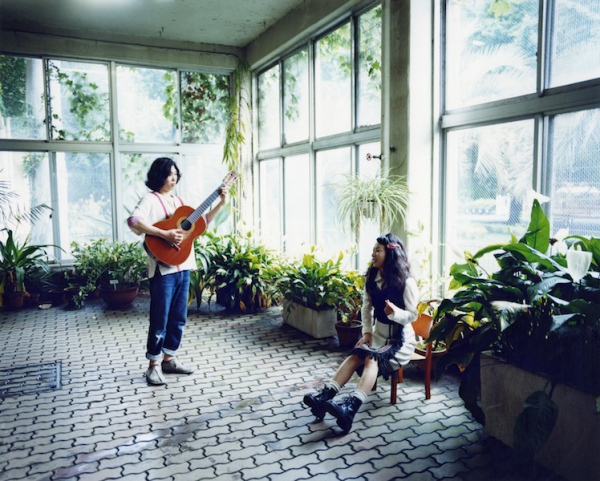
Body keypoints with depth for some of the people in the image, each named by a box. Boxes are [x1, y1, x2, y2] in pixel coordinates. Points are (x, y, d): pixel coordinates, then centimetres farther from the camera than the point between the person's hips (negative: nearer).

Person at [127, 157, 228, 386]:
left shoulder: (178, 201, 16)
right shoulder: (151, 199, -7)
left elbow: (202, 221, 22)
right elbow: (134, 221, -25)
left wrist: (220, 204, 13)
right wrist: (165, 234, -29)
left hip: (183, 268, 8)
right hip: (164, 269, -7)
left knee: (178, 318, 14)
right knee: (160, 320, 0)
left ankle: (169, 359, 27)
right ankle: (154, 365, 13)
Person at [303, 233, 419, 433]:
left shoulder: (406, 282, -15)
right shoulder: (372, 278, 3)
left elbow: (412, 314, -13)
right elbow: (366, 307, 8)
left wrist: (394, 312, -33)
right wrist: (367, 332, -4)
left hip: (400, 338, -6)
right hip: (378, 333, 6)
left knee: (373, 358, -32)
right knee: (355, 355, -22)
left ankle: (350, 407, -51)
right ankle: (325, 396, -36)